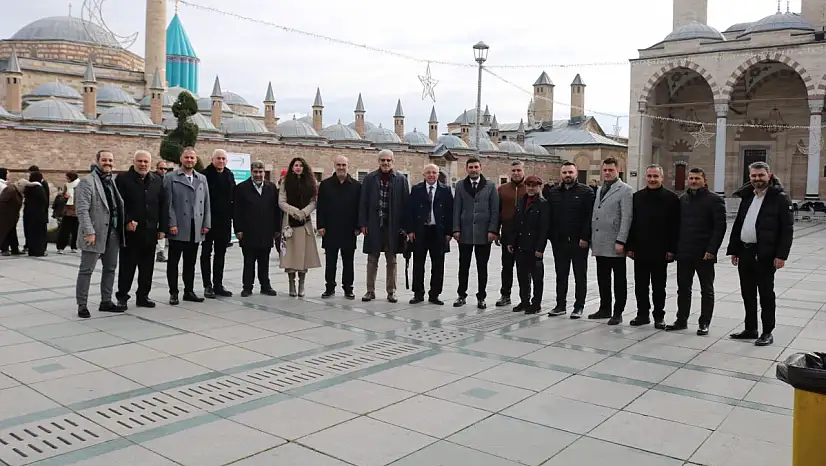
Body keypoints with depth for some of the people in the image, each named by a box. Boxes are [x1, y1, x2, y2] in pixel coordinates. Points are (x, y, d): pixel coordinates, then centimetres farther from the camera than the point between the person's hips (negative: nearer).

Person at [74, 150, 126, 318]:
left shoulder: (113, 181, 14)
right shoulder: (87, 181, -8)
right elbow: (82, 209, -15)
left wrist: (126, 223, 8)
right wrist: (89, 232, -21)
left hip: (113, 233, 8)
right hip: (95, 234, -8)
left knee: (110, 268, 14)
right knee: (86, 270, 1)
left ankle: (106, 301, 25)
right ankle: (82, 305, 9)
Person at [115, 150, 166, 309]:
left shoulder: (157, 181, 11)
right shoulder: (123, 179, -2)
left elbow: (162, 205, 11)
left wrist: (162, 228, 6)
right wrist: (127, 222, -16)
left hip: (150, 231, 4)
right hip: (130, 231, -4)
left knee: (147, 266, 9)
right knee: (127, 266, 4)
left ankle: (143, 296, 19)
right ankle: (122, 296, 15)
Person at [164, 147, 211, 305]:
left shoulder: (202, 179, 14)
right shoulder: (170, 178, 1)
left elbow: (206, 203, 12)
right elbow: (168, 203, -5)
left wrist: (206, 224, 5)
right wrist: (172, 224, -12)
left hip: (196, 229, 4)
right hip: (178, 227, -4)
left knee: (190, 262, 11)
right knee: (173, 261, 4)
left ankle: (189, 291, 19)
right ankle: (173, 293, 11)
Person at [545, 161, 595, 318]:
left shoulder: (586, 192, -5)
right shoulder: (553, 192, 8)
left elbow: (590, 217, -11)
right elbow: (549, 216, 7)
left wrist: (585, 237, -17)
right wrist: (551, 236, -1)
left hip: (579, 242, -4)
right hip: (559, 241, 4)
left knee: (580, 276, 6)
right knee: (561, 275, 12)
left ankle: (579, 306, 14)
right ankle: (560, 305, 20)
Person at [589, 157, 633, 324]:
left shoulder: (625, 190, -7)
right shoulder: (600, 190, 16)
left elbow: (626, 218, -13)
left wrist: (620, 241, -19)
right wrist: (592, 239, 11)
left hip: (615, 244, -7)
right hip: (600, 244, 7)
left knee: (619, 279, 3)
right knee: (603, 278, 14)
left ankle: (618, 313, 9)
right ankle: (604, 309, 24)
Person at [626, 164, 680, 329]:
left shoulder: (671, 198, -2)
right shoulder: (637, 197, 7)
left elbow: (675, 226, -4)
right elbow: (631, 223, 7)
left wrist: (671, 249, -9)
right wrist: (630, 246, 2)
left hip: (660, 252, -3)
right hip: (640, 250, 3)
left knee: (659, 287, 7)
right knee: (640, 285, 8)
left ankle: (659, 316, 18)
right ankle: (643, 314, 19)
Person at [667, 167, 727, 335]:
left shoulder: (715, 200, -5)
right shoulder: (682, 199, 11)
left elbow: (720, 227, -11)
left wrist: (712, 250, -17)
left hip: (704, 254, -5)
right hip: (684, 253, 5)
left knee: (707, 290, 7)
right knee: (683, 288, 11)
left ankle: (704, 323, 14)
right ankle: (681, 320, 21)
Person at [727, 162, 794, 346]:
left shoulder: (780, 198, -6)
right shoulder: (747, 197, 13)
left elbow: (787, 229, -10)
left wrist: (781, 255, -17)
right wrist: (733, 250, 13)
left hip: (765, 255, -6)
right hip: (744, 253, 6)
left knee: (766, 294, 2)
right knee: (747, 294, 13)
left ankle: (767, 332, 12)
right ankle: (750, 329, 24)